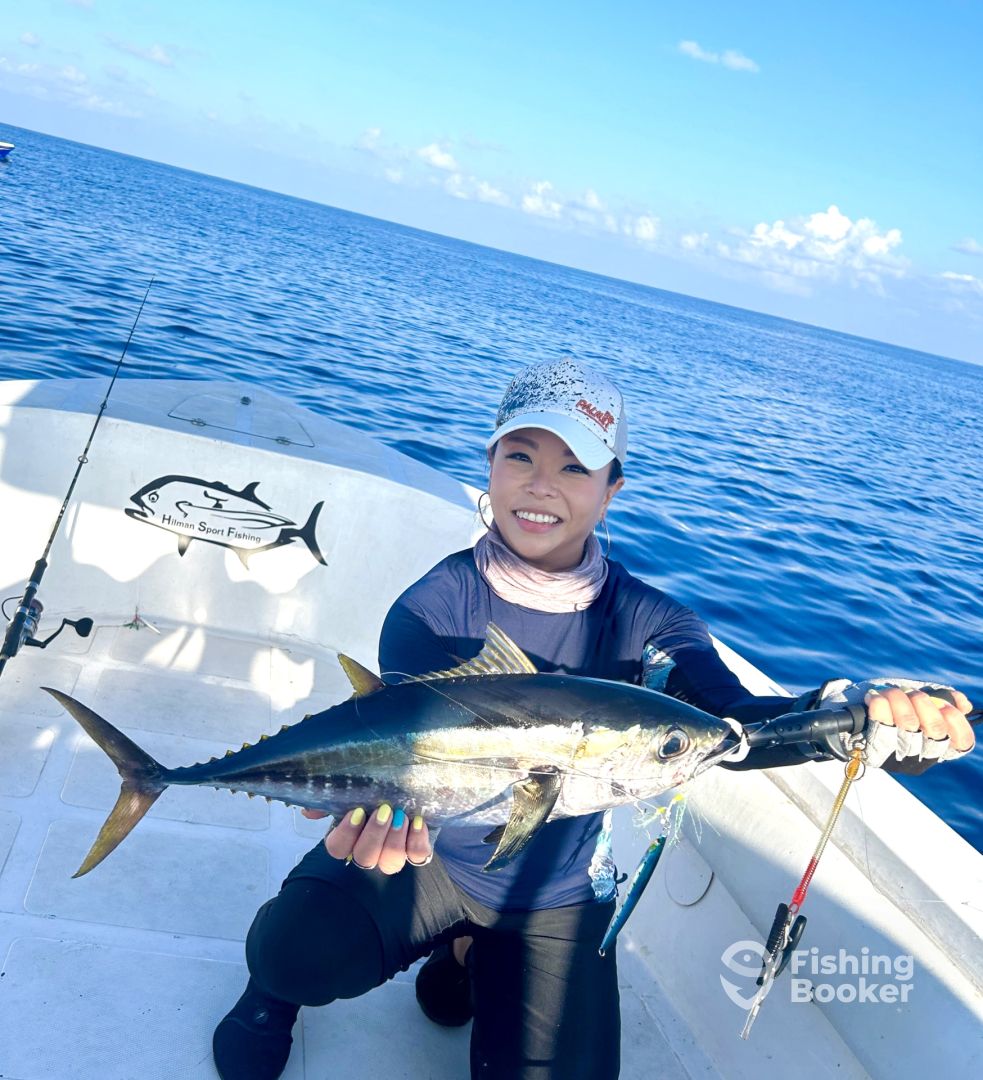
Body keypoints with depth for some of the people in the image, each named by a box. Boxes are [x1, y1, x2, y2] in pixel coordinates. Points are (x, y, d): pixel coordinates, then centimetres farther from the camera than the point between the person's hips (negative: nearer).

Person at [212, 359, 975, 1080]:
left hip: (554, 897, 2)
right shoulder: (434, 607, -15)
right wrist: (389, 801, -53)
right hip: (426, 855, -1)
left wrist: (866, 719, -49)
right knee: (299, 948, -27)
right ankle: (273, 993, 13)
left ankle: (471, 960, 21)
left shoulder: (645, 622, -11)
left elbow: (732, 718, -28)